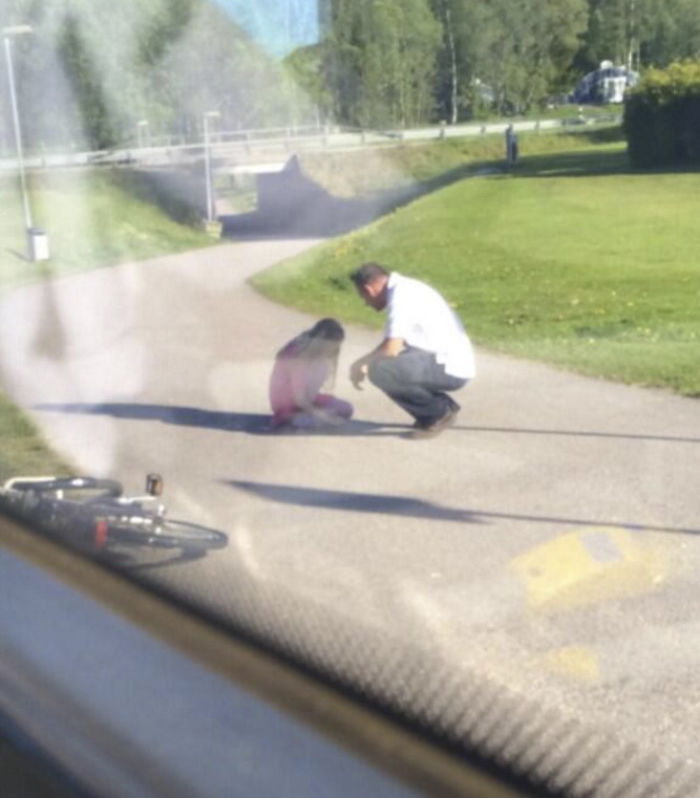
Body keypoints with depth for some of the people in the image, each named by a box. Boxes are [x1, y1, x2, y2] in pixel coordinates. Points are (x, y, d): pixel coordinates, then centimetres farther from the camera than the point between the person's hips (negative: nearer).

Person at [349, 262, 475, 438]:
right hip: (452, 362, 10)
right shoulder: (403, 288, 14)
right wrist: (365, 363, 15)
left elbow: (391, 348, -23)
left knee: (379, 370, -24)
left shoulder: (401, 296, -16)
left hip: (451, 368, -10)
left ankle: (440, 412, -5)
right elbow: (392, 342, 24)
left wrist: (362, 364, -6)